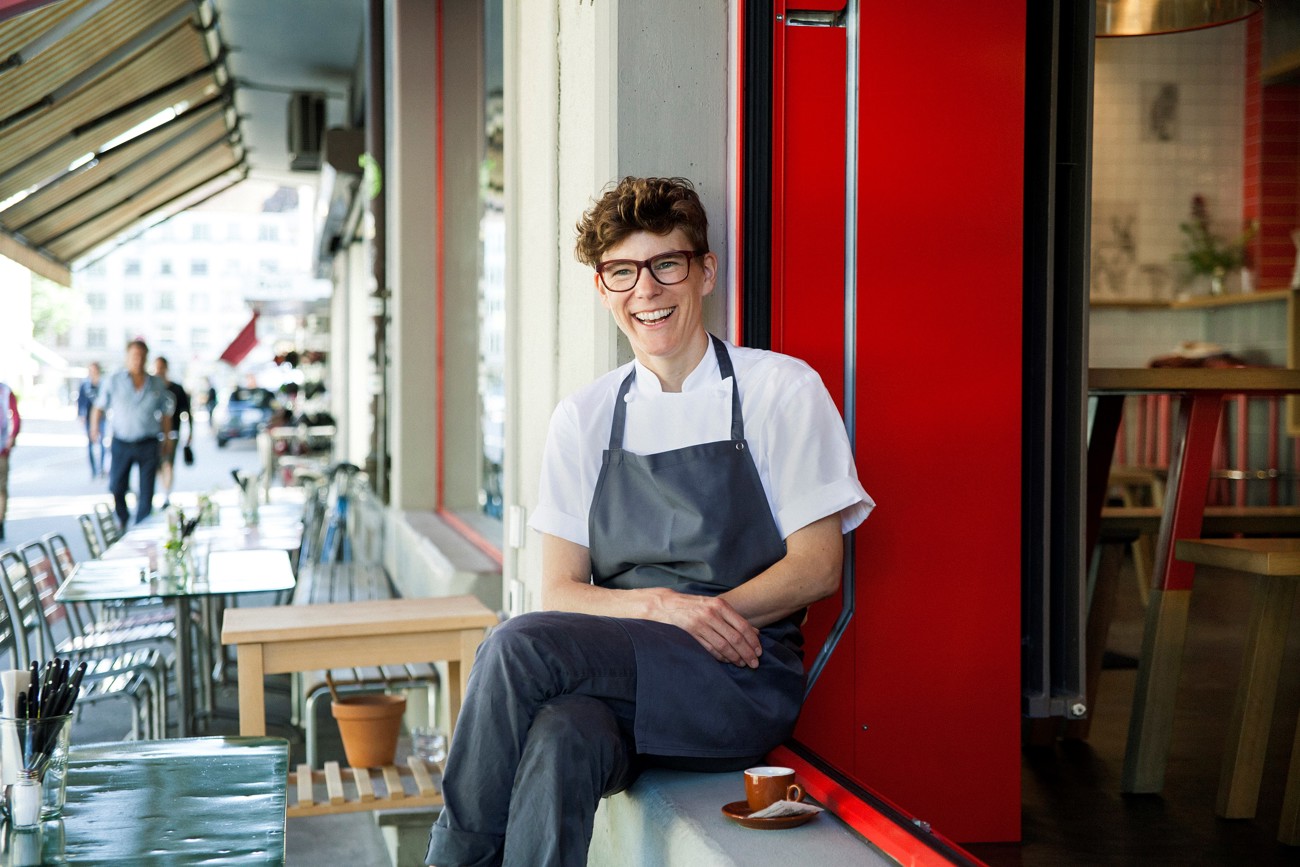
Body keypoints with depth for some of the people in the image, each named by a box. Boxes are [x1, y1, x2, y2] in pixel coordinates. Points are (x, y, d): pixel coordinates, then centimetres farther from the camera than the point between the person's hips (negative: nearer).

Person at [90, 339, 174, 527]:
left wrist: (167, 438, 11)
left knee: (146, 492, -1)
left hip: (148, 446, 1)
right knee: (116, 489, 1)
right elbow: (100, 407, 4)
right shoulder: (114, 381, 3)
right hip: (121, 444, -1)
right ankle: (122, 522, 25)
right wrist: (94, 427, -11)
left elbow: (165, 414, 15)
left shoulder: (156, 384, 8)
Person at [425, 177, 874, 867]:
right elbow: (561, 592, 8)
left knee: (518, 646, -28)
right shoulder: (583, 418, 13)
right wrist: (658, 606, -14)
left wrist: (701, 614, -15)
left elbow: (817, 568, 0)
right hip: (615, 675, 3)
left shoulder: (781, 391, 4)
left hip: (742, 683, -2)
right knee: (564, 738, -36)